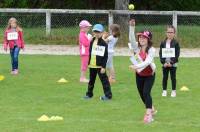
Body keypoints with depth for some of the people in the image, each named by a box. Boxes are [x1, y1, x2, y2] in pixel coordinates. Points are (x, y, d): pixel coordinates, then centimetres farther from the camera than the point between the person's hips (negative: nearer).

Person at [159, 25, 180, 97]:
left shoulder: (175, 43, -4)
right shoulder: (163, 43, 3)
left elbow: (177, 54, -7)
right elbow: (160, 53, 1)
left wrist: (171, 63, -14)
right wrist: (163, 62, -11)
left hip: (173, 64, -2)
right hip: (165, 63, 2)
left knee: (173, 77, 5)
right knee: (165, 77, 7)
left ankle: (173, 91, 13)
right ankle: (164, 91, 14)